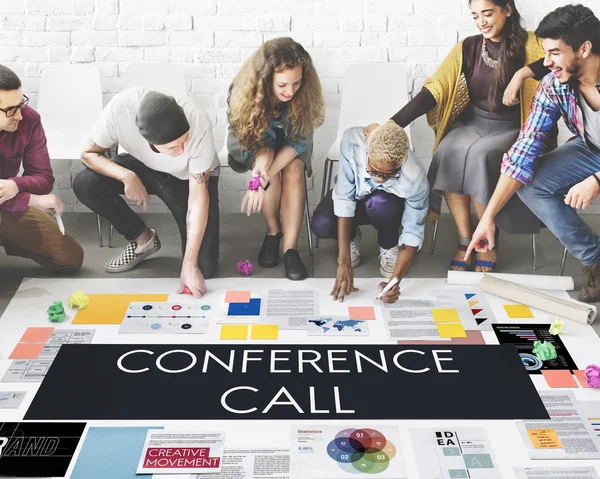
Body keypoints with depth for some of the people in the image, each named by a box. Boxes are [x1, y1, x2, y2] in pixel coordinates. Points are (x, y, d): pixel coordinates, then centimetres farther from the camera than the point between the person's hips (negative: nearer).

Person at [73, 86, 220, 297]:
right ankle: (143, 239, -1)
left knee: (203, 268, -17)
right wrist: (127, 176, -34)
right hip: (143, 166, 3)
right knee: (84, 185, -23)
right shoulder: (120, 107, -34)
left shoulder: (197, 122, -38)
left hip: (190, 177, -3)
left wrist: (189, 264, -34)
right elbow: (89, 153, -15)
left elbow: (198, 198, -32)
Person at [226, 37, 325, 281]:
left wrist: (263, 177, -38)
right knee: (267, 164, -32)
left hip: (289, 145, 1)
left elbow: (299, 140, -25)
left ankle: (290, 248, -25)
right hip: (252, 144, -1)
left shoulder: (306, 93, -29)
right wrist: (262, 168, -45)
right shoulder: (245, 91, -31)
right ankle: (273, 230, -10)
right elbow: (258, 141, -21)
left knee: (294, 170, -29)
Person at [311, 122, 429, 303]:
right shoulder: (352, 140, -37)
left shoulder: (416, 179, -37)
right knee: (321, 225, -30)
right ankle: (352, 237, 6)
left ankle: (389, 246, -4)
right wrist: (344, 263, -37)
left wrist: (395, 280, -41)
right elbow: (343, 198, -33)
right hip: (355, 194, 1)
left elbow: (413, 233, -27)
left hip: (389, 205, -1)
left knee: (380, 203, -38)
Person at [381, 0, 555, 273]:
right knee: (448, 153, -29)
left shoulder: (529, 44, -5)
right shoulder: (468, 48, 3)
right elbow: (433, 91, -5)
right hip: (471, 122, 3)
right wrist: (392, 125, -17)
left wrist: (523, 74, -35)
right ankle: (465, 241, -17)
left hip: (509, 129, -3)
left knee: (478, 156, -33)